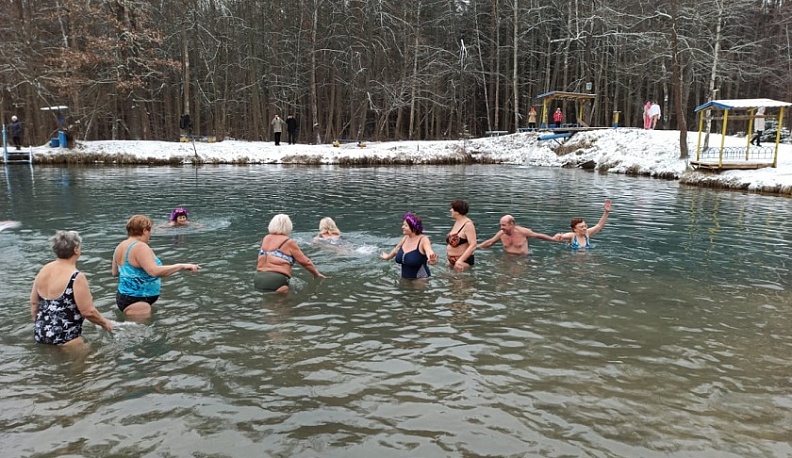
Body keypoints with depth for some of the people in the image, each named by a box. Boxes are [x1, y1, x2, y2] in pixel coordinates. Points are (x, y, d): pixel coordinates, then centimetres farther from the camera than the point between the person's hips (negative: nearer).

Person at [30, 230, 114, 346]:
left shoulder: (43, 271, 4)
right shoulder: (76, 277, -18)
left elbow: (34, 303, 14)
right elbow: (88, 312, -17)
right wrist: (105, 323, 0)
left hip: (40, 334, 8)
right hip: (64, 340, -8)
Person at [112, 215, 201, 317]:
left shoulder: (120, 246, 10)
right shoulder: (140, 247, -19)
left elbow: (115, 272, 22)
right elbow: (155, 271, -31)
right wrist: (181, 266, -27)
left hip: (124, 296, 10)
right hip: (136, 302, -10)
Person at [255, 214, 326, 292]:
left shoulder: (265, 239, 17)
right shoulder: (289, 243, 4)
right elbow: (305, 261, 10)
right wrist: (317, 274, 23)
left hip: (258, 278, 6)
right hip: (277, 279, -6)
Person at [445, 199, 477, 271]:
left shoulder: (468, 224, -18)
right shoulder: (457, 222, 9)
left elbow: (473, 246, -26)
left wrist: (460, 260, -34)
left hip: (463, 261, -9)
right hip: (452, 261, 9)